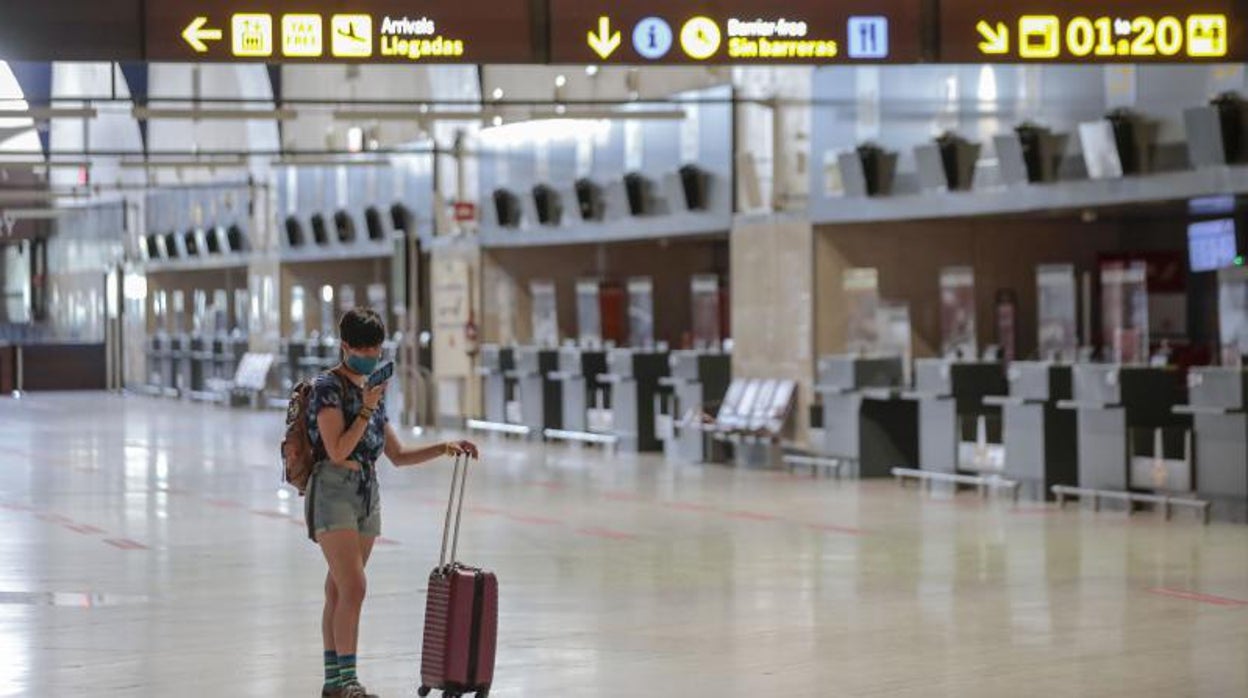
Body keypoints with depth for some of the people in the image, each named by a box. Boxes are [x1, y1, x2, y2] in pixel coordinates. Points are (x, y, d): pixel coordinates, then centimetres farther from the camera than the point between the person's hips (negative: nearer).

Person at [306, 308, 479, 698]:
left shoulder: (374, 391, 15)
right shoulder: (329, 387, -8)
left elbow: (397, 456, 17)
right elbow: (338, 450, -16)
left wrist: (445, 449, 8)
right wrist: (367, 409, -15)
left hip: (366, 494, 7)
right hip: (334, 490, -7)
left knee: (339, 591, 9)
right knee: (353, 588, -15)